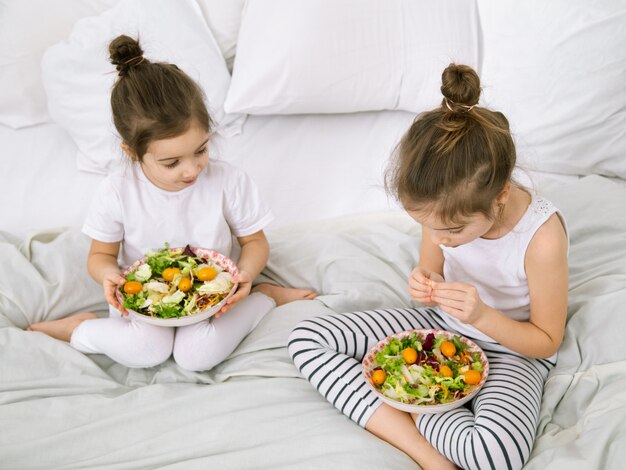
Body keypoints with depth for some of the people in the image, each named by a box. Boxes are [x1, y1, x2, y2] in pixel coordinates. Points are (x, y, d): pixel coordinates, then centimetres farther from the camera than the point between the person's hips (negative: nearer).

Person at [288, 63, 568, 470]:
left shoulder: (542, 237, -28)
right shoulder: (444, 208, -15)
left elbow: (547, 341, -14)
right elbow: (432, 275, 4)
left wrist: (482, 316, -31)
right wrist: (426, 288, -21)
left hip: (510, 348, -5)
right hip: (441, 324, 6)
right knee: (306, 339, -11)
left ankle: (400, 406, -9)